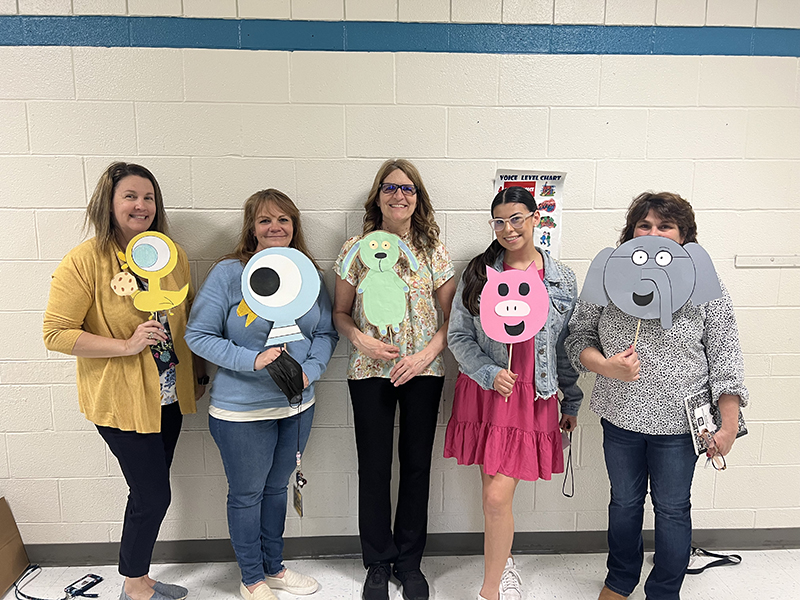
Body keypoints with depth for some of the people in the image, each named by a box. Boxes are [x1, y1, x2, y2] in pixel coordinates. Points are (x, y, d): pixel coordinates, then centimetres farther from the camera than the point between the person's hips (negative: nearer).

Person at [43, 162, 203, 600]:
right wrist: (126, 345, -22)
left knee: (150, 492, 18)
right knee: (154, 495, 1)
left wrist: (198, 372, 15)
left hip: (169, 396, 6)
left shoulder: (172, 255, 3)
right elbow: (56, 334, -14)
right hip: (120, 399, -6)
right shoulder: (84, 260, -14)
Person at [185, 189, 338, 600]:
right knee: (246, 493, 13)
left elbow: (326, 332, 4)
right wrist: (252, 360, -23)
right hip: (242, 410, -4)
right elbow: (198, 335, -13)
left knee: (276, 488, 22)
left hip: (297, 405, 4)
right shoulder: (228, 273, -12)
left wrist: (311, 370, -14)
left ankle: (274, 567, 42)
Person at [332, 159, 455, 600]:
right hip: (369, 372, 0)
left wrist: (426, 354, -11)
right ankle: (378, 564, 27)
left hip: (423, 372, 1)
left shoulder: (434, 252, 2)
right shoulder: (355, 250, 1)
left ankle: (410, 562, 28)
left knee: (417, 465, 9)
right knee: (374, 468, 7)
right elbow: (340, 312, 6)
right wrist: (360, 339, -13)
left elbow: (451, 316, 3)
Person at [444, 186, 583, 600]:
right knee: (493, 492, 12)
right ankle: (502, 564, 39)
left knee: (496, 498, -6)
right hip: (483, 391, 2)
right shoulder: (478, 272, 1)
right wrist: (489, 373, -10)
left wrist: (572, 402, 12)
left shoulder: (562, 280, 2)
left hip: (532, 396, -1)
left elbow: (568, 346, 8)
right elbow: (458, 337, 3)